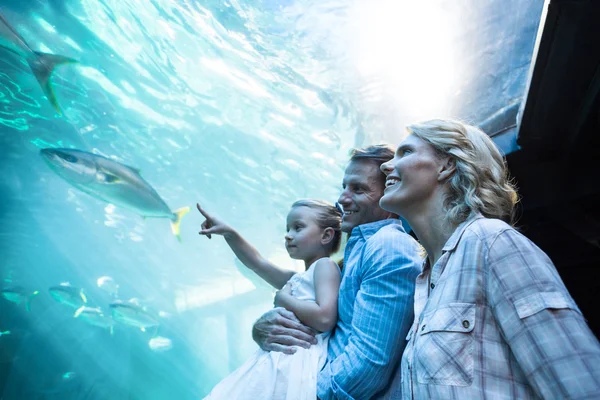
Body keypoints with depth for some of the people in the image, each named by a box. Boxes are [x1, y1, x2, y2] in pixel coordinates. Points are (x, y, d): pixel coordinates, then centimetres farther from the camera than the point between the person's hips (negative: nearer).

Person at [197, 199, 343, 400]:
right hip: (280, 358, 8)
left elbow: (325, 319, -20)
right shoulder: (296, 278, 19)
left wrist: (284, 300, -7)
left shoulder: (324, 265, -6)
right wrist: (228, 232, 17)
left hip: (301, 360, -8)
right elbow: (257, 262, 25)